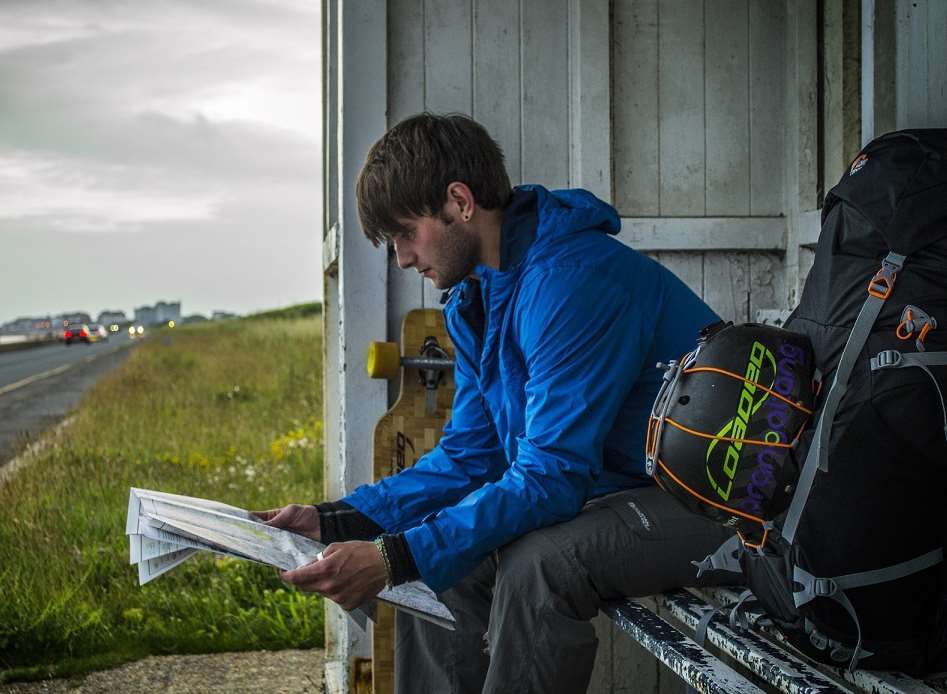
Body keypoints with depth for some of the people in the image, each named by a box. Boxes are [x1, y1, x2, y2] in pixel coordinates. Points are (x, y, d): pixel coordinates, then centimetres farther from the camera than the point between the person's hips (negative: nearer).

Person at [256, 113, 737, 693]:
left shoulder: (573, 278, -25)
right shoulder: (476, 299, 6)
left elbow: (550, 478, -29)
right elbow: (467, 457, 8)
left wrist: (393, 558, -32)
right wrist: (336, 521, -2)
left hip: (715, 504, -10)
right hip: (610, 490, 10)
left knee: (535, 564, -31)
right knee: (438, 568, 3)